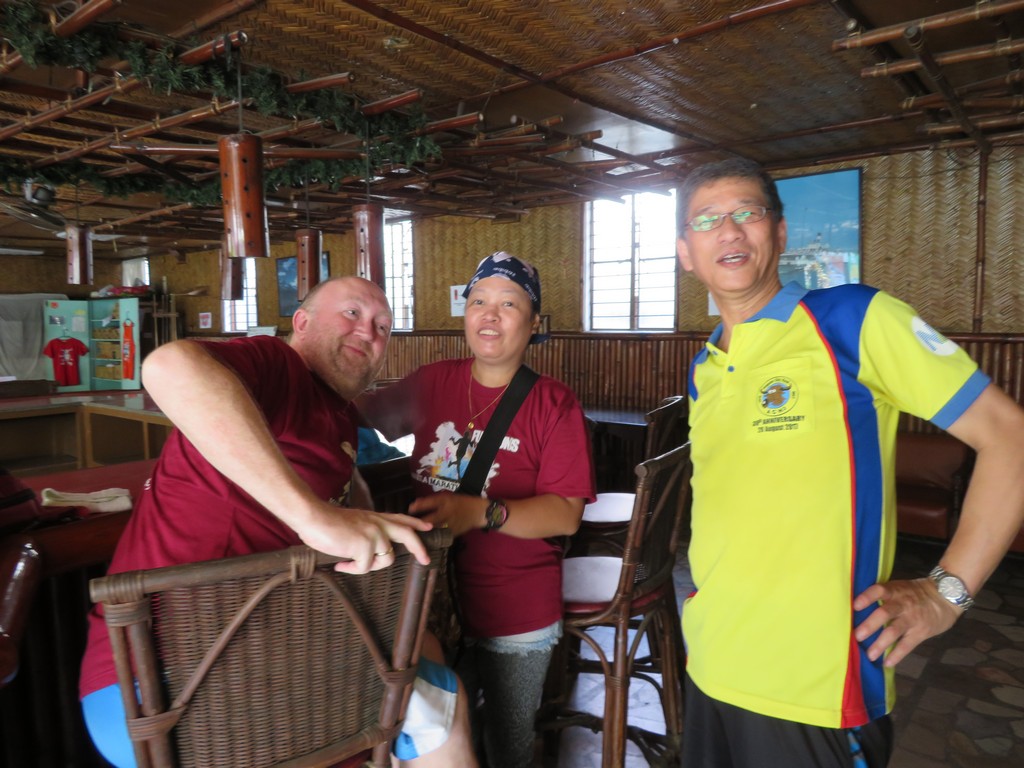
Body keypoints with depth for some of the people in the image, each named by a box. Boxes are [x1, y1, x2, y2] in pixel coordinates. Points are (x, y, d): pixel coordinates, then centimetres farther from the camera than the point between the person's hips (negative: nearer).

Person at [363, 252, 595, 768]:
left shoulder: (555, 405, -13)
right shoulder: (432, 384, -2)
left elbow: (566, 515, -18)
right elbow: (364, 420, 14)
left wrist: (479, 513, -31)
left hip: (519, 621, -3)